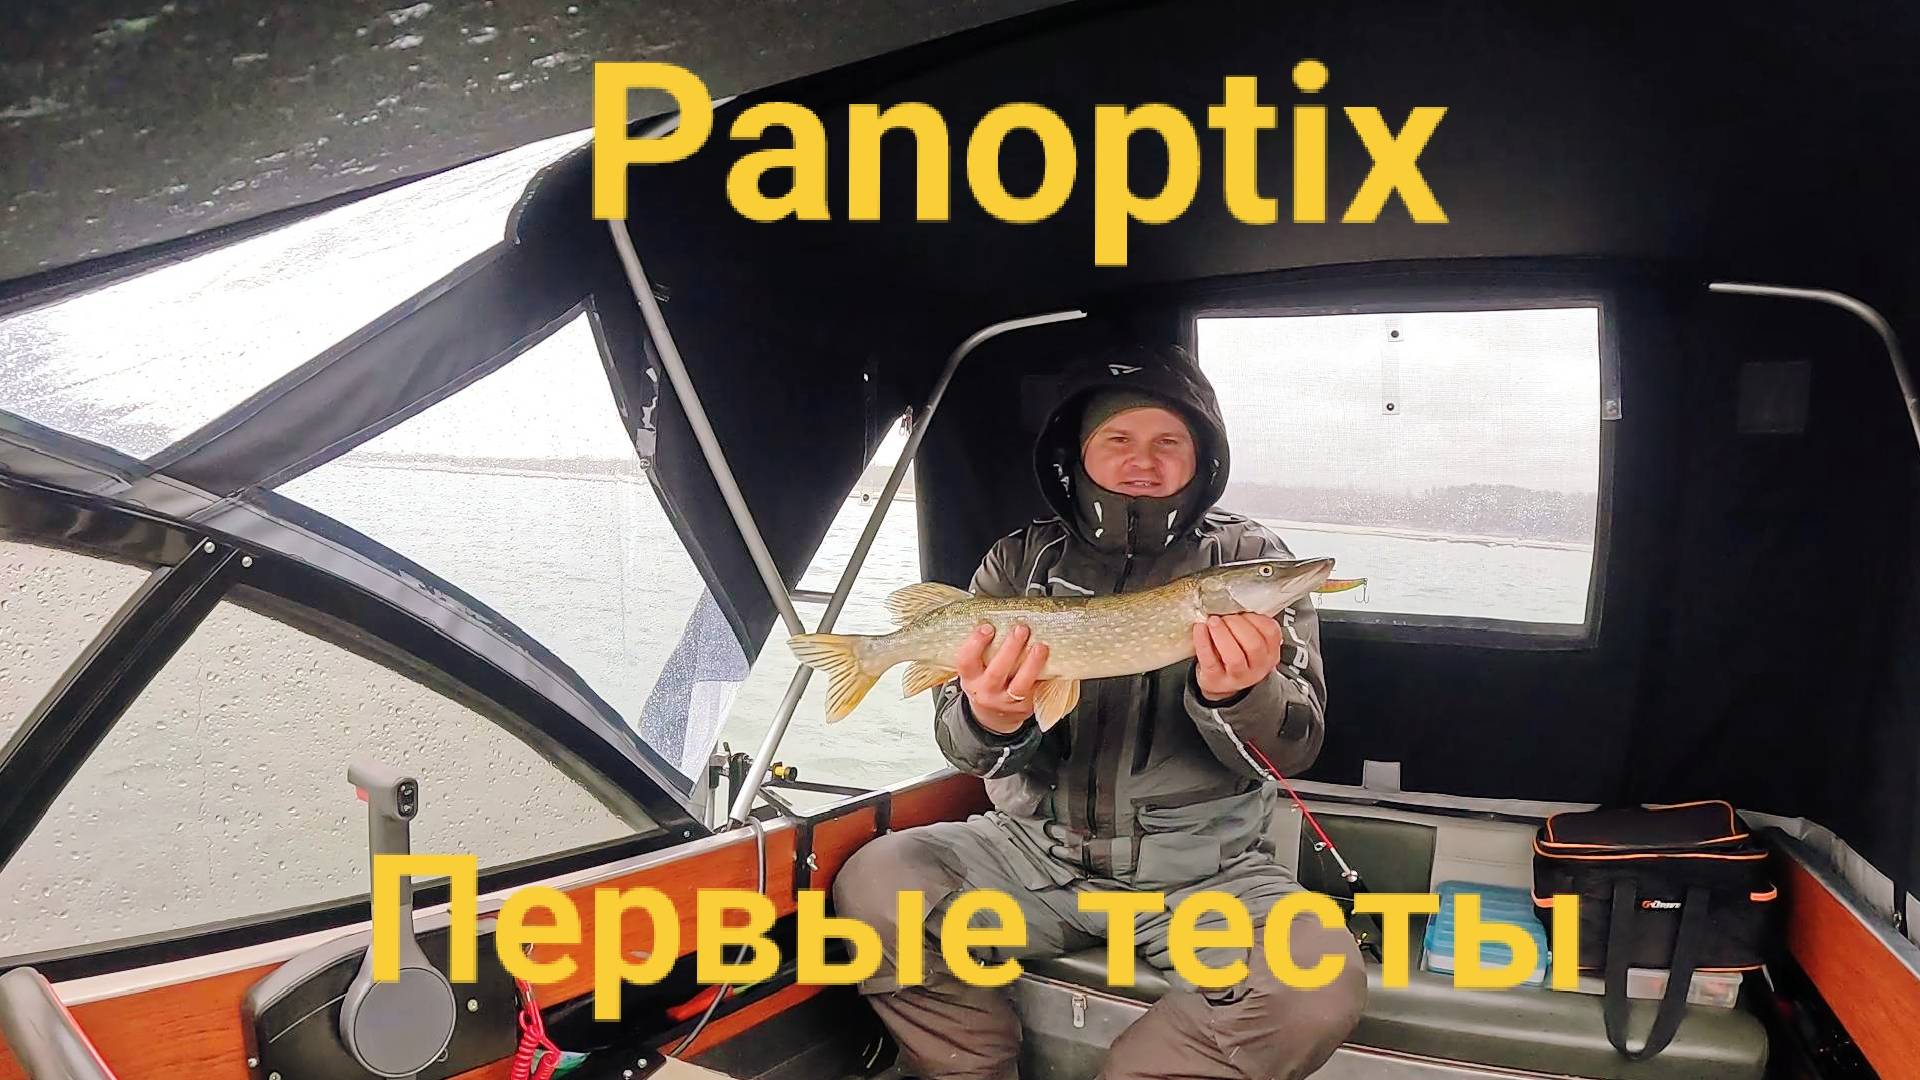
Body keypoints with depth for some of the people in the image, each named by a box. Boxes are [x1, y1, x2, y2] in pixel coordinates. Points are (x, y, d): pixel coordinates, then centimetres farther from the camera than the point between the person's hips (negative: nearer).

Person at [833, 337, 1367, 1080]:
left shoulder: (1249, 559, 1)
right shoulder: (1019, 562, 5)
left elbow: (1295, 745, -6)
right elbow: (958, 743, -1)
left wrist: (1237, 694, -30)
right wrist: (990, 722, -26)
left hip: (1201, 863, -1)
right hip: (1034, 847, 2)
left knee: (1319, 988, -28)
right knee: (873, 887, -22)